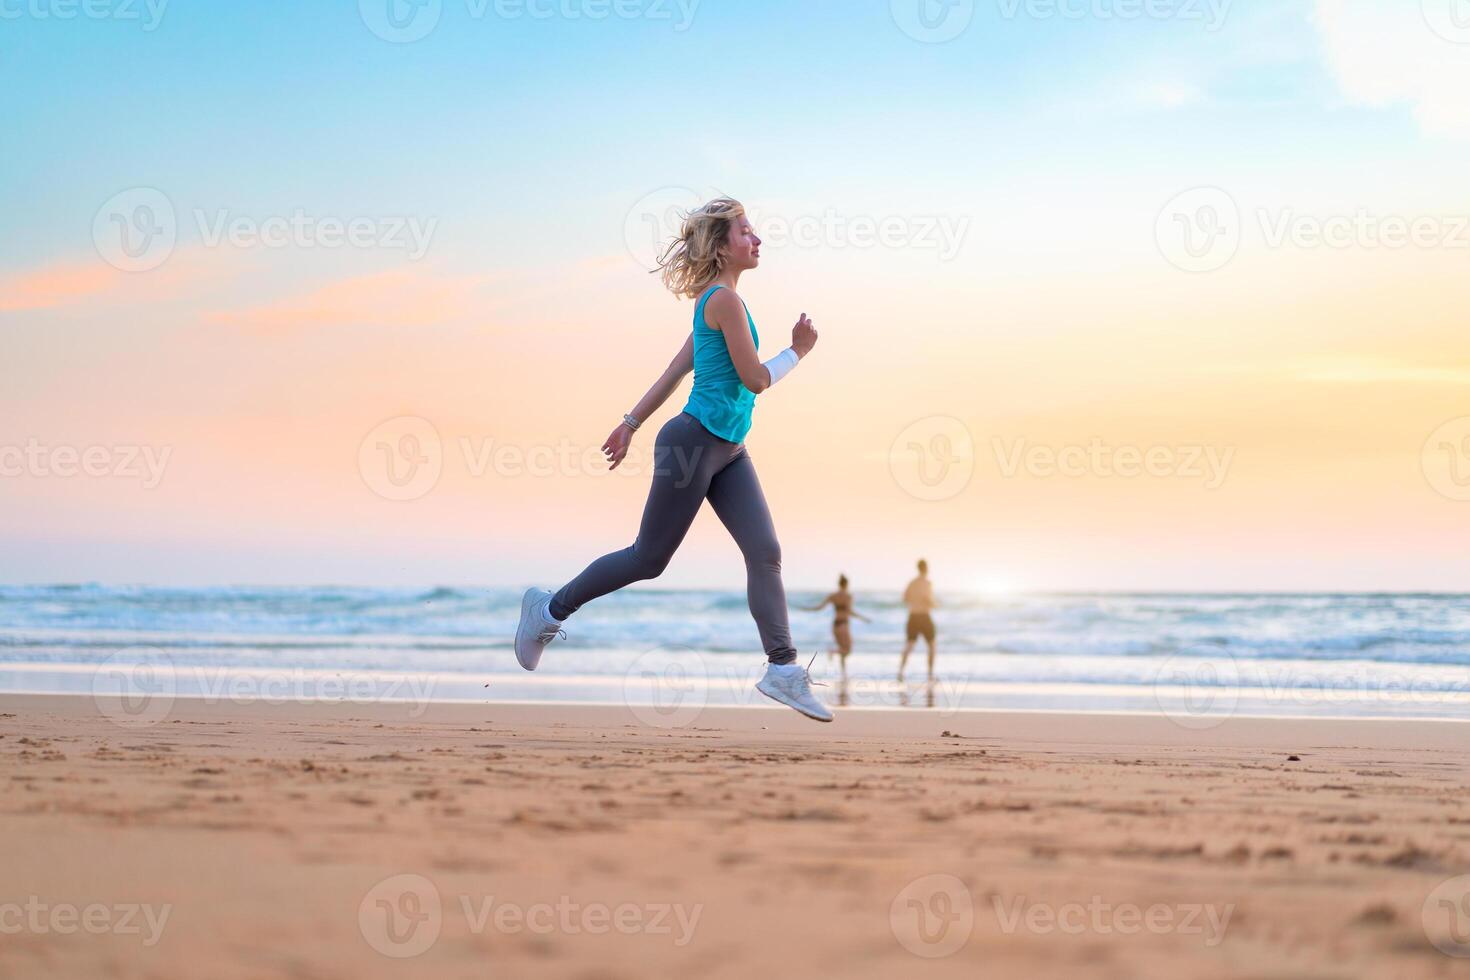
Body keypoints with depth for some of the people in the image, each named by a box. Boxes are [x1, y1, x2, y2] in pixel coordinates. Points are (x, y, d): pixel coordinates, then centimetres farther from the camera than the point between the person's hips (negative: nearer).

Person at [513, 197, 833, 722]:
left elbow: (675, 369, 18)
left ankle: (783, 669, -3)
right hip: (694, 441, -9)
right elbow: (755, 379, -17)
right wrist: (798, 350, -2)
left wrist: (632, 423, 22)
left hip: (727, 451, 9)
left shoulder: (717, 301, 14)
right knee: (649, 557, 2)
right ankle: (551, 608, 19)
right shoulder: (724, 300, -16)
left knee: (765, 552, -2)